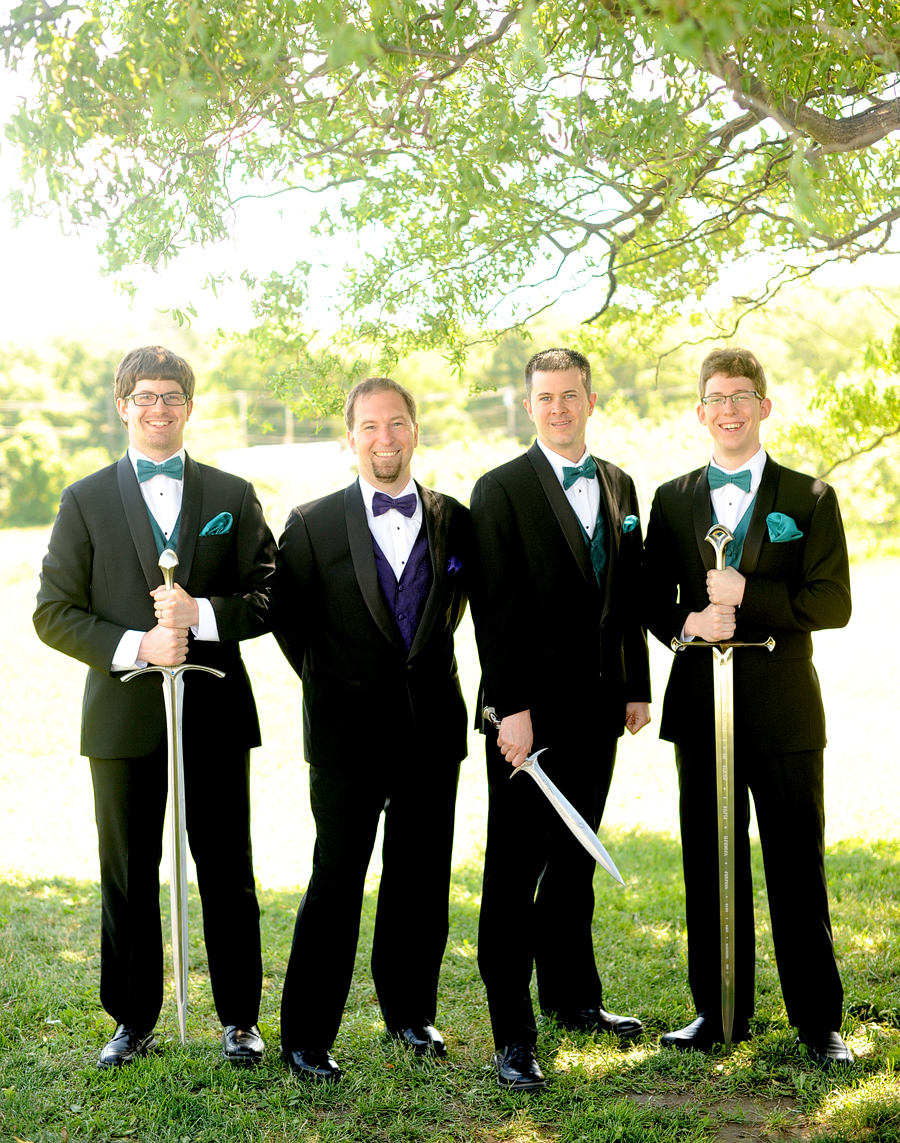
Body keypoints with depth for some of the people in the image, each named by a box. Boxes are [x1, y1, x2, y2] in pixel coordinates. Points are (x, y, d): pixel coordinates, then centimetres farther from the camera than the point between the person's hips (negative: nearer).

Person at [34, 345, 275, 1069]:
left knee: (227, 872, 6)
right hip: (123, 715, 0)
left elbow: (271, 596, 2)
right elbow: (55, 613, -1)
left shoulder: (233, 496, 7)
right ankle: (133, 1022, 23)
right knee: (127, 874, 8)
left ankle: (240, 1018, 20)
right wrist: (136, 646, -16)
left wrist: (202, 614, -15)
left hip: (214, 712, 0)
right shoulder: (86, 501, 5)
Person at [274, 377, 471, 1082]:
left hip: (433, 730, 3)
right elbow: (288, 618, 4)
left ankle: (410, 1012, 29)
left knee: (422, 881, 12)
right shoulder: (313, 524, -5)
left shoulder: (454, 520, 4)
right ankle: (305, 1038, 11)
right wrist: (331, 683, 8)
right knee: (336, 884, 0)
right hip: (348, 735, -3)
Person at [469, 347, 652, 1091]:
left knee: (574, 861, 15)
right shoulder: (501, 491, -5)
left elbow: (629, 593, 15)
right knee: (515, 869, -1)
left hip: (597, 708, 5)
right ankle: (513, 1033, 5)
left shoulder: (619, 487, 12)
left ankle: (572, 996, 29)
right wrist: (510, 709, -15)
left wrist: (637, 687, 11)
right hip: (531, 709, -5)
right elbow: (495, 609, -10)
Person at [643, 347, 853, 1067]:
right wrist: (686, 621, -12)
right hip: (702, 707, 3)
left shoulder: (810, 499, 3)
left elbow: (833, 602, -6)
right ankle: (720, 1013, 21)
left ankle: (819, 1021, 13)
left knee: (799, 870, 2)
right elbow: (652, 601, 10)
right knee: (710, 869, 9)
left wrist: (747, 596, -17)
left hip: (783, 709, -2)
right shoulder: (672, 500, 11)